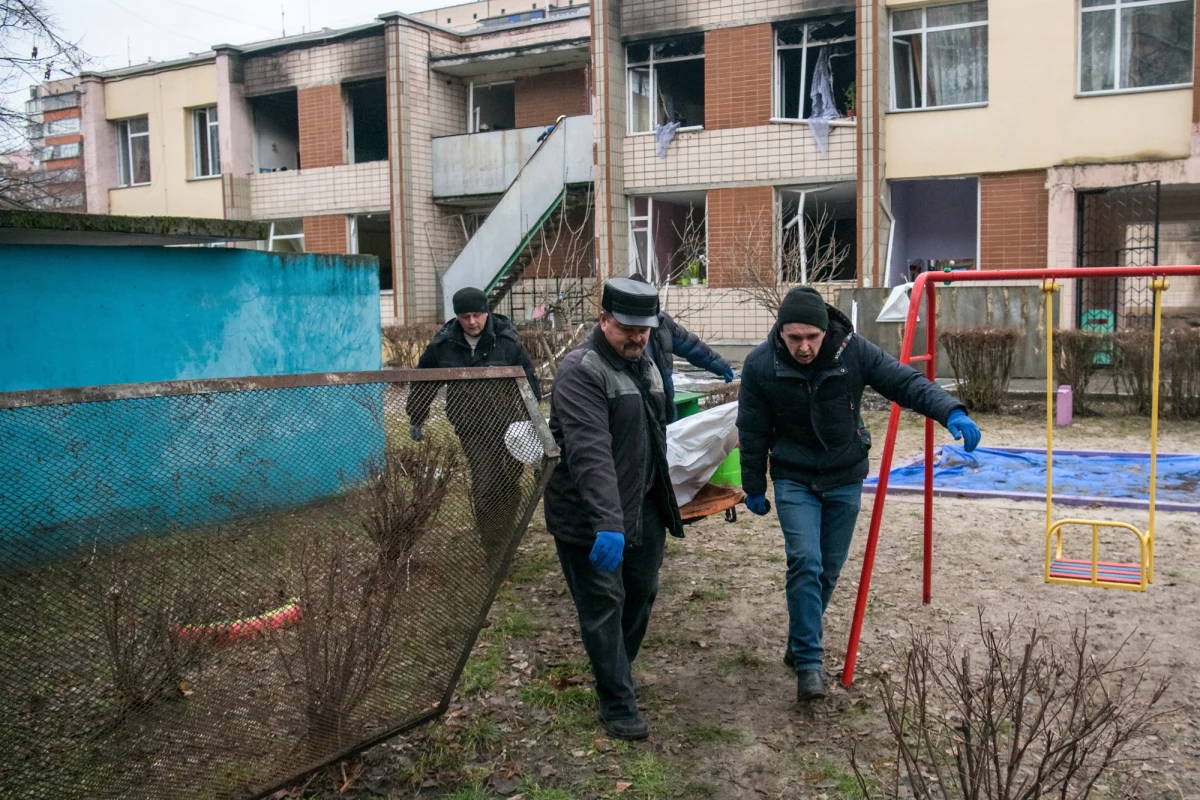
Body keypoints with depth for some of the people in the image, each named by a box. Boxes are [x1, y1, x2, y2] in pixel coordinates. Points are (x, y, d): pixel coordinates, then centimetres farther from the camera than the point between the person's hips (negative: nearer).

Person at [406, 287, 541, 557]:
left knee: (509, 486, 10)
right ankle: (493, 548, 1)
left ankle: (505, 539, 31)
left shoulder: (507, 339, -6)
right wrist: (416, 420, 16)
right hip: (471, 428, 0)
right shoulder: (442, 345, -2)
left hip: (508, 423, 1)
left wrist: (533, 419, -4)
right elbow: (423, 382, 12)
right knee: (485, 485, -11)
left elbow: (528, 379, 1)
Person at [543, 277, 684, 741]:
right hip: (590, 518, -8)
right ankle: (617, 706, 12)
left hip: (643, 511, 8)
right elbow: (591, 453, -33)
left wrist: (662, 502, 24)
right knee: (604, 606, 0)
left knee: (642, 593, 18)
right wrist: (608, 522, -41)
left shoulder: (644, 364, 9)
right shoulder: (582, 371, -20)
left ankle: (617, 671, 40)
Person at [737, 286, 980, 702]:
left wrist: (950, 411, -34)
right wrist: (753, 488, 3)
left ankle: (800, 645, 32)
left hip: (845, 479, 2)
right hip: (794, 480, -2)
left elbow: (905, 382, -15)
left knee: (828, 569, 11)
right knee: (805, 562, -17)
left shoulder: (854, 351, -17)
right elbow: (752, 432, -5)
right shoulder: (760, 365, -17)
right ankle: (808, 663, -8)